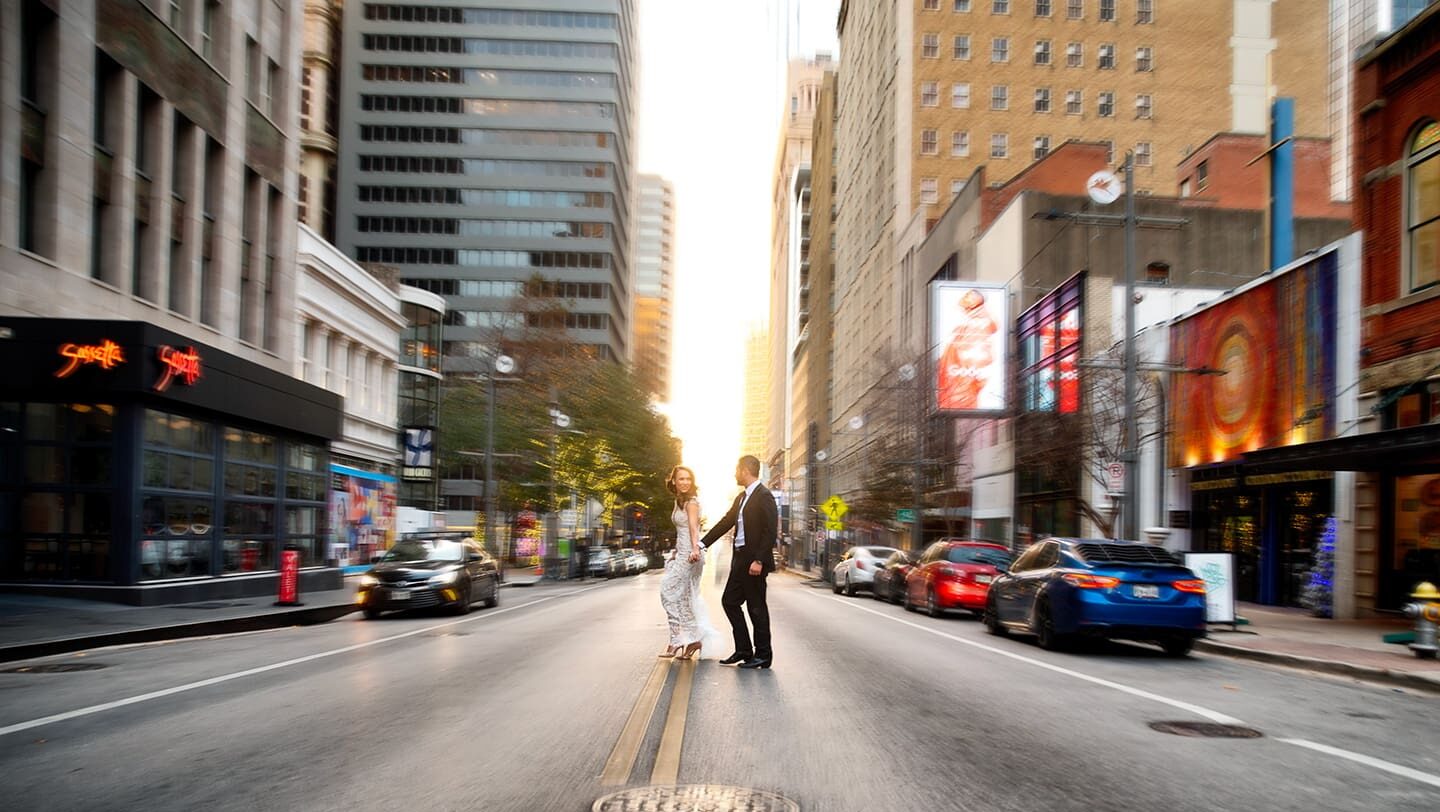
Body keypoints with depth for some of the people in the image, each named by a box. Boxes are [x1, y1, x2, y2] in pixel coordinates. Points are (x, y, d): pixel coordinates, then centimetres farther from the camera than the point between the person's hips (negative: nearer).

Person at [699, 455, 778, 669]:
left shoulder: (764, 496, -13)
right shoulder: (741, 498, 15)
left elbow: (770, 531, -19)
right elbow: (725, 523, 18)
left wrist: (759, 560, -23)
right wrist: (702, 544, 13)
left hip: (754, 562, -10)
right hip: (740, 559, 10)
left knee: (756, 607, -2)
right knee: (729, 601, 12)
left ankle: (763, 655, 8)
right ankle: (743, 650, 19)